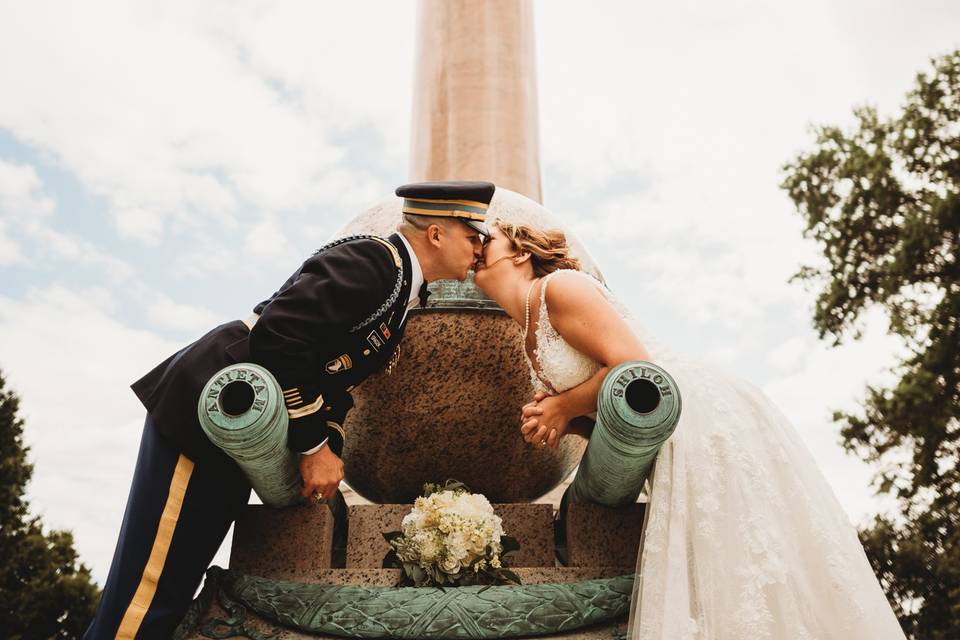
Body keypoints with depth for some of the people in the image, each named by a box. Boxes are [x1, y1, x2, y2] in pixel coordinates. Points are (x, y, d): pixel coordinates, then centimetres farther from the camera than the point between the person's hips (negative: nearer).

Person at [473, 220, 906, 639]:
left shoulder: (559, 285, -9)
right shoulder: (530, 341, 17)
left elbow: (635, 368, -20)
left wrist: (563, 406, -8)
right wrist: (559, 423, -1)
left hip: (704, 420, -9)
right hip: (681, 446, 9)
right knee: (693, 596, 12)